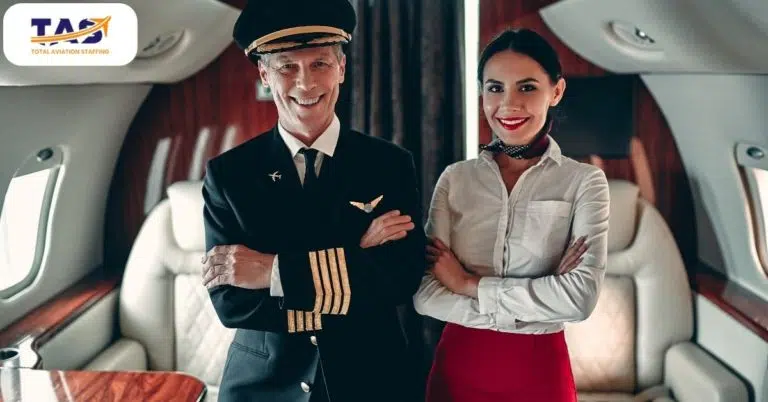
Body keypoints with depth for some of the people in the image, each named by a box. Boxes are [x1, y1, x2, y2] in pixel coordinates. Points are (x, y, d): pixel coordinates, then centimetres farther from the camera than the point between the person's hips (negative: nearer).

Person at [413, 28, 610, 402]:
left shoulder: (584, 181, -6)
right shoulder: (455, 178, -1)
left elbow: (581, 296, -19)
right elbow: (425, 295, -8)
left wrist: (469, 284, -14)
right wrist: (537, 302, -16)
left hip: (538, 372, -1)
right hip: (457, 368, 2)